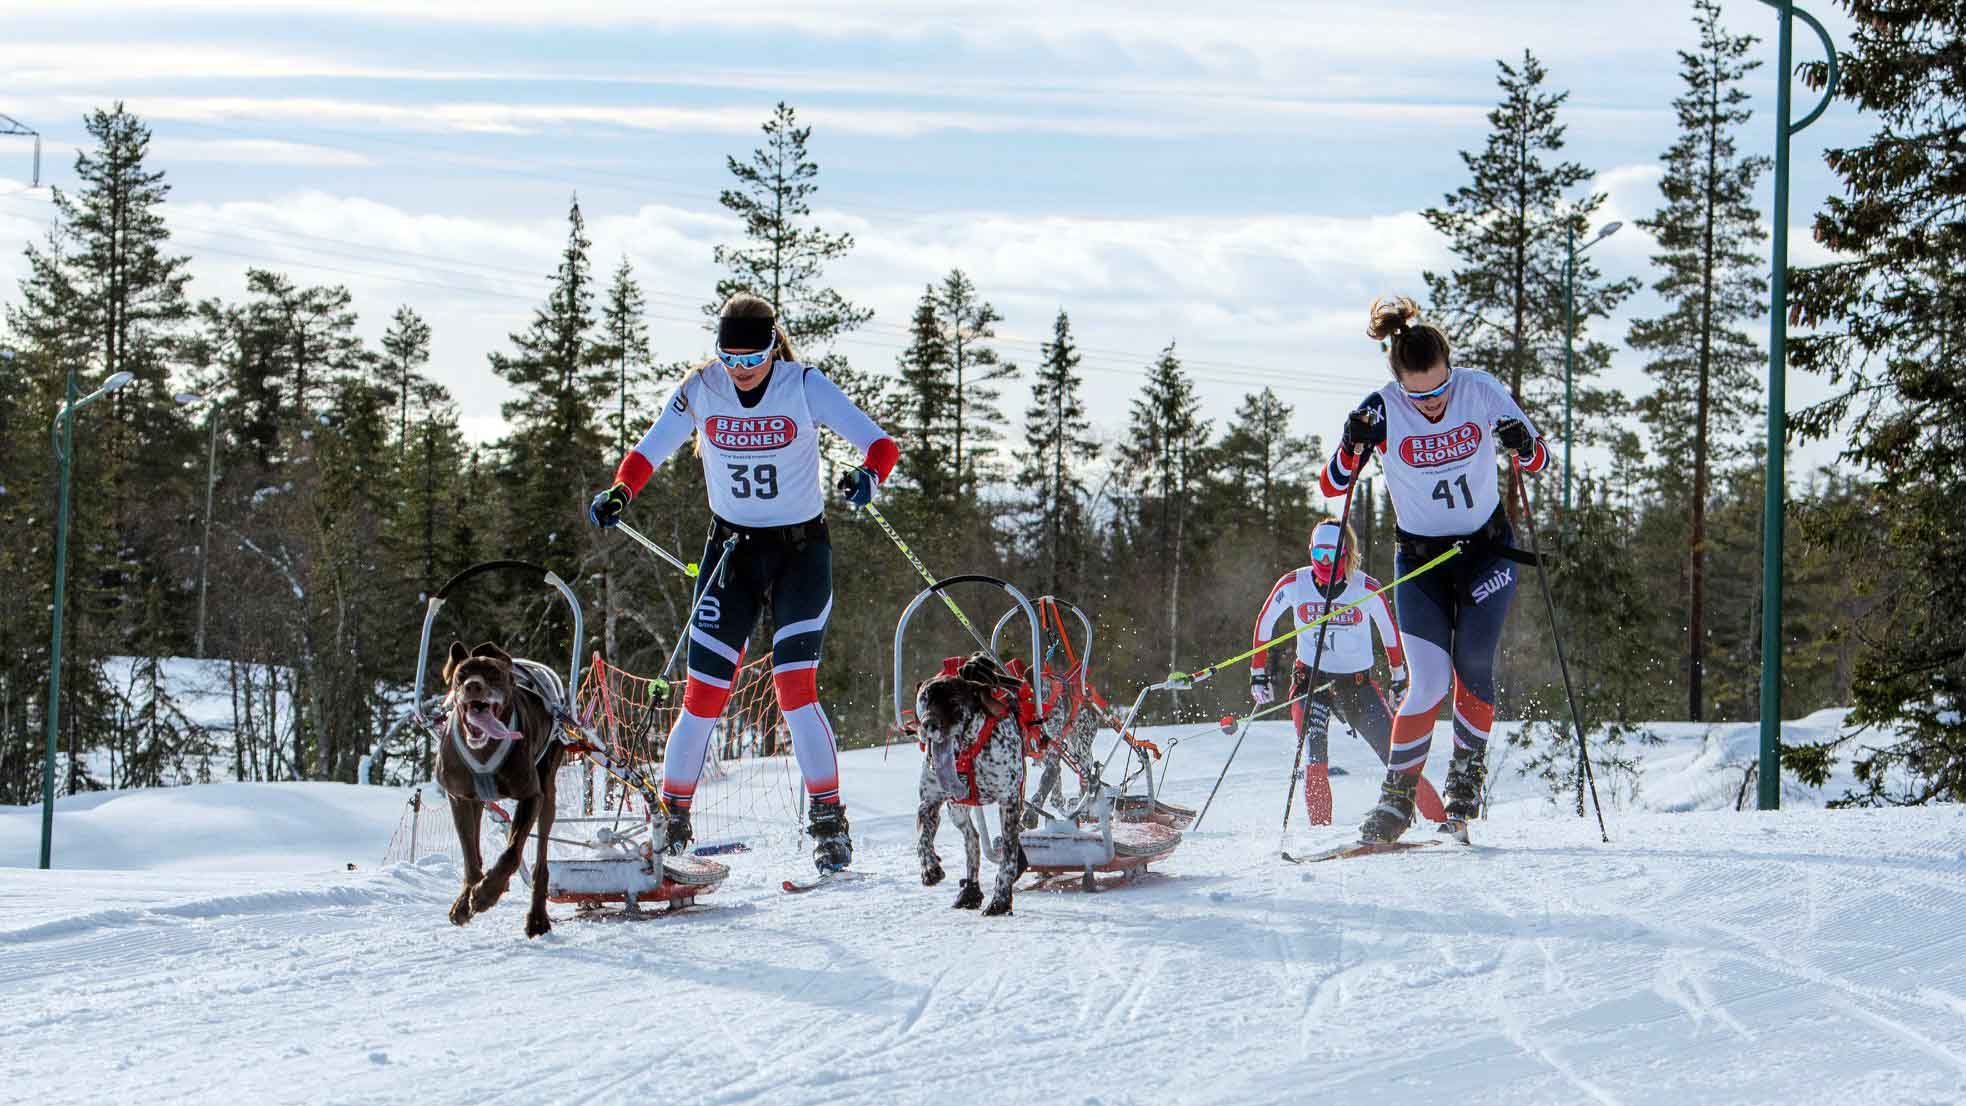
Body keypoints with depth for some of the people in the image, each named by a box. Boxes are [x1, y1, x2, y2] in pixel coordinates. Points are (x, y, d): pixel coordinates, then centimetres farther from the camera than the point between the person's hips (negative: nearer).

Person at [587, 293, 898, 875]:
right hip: (731, 548, 2)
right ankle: (673, 818, 11)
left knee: (794, 688, -15)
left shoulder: (804, 385, -12)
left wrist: (869, 474, -39)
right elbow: (651, 449, 3)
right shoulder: (700, 390, -6)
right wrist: (620, 492, -17)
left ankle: (829, 822, -7)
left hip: (801, 548, -2)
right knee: (703, 695, -3)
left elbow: (879, 443, -16)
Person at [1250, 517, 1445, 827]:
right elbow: (1264, 623, 9)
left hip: (1357, 682, 0)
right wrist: (1259, 673, 10)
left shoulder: (1368, 590, -9)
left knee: (1396, 755, -7)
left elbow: (1390, 632, 9)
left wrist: (1399, 677, 16)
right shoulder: (1294, 584, -7)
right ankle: (1320, 827, -23)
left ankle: (1440, 821, 2)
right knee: (1314, 752, -24)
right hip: (1310, 679, 0)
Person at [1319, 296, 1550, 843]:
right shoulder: (1383, 410, -16)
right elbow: (1332, 485, -13)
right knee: (1429, 681, -12)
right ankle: (1396, 797, 0)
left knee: (1472, 663, -14)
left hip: (1488, 547, 1)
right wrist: (1353, 446, -33)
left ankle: (1467, 775, 6)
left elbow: (1540, 463, -6)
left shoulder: (1482, 391, -14)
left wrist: (1523, 444, -29)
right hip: (1420, 557, -1)